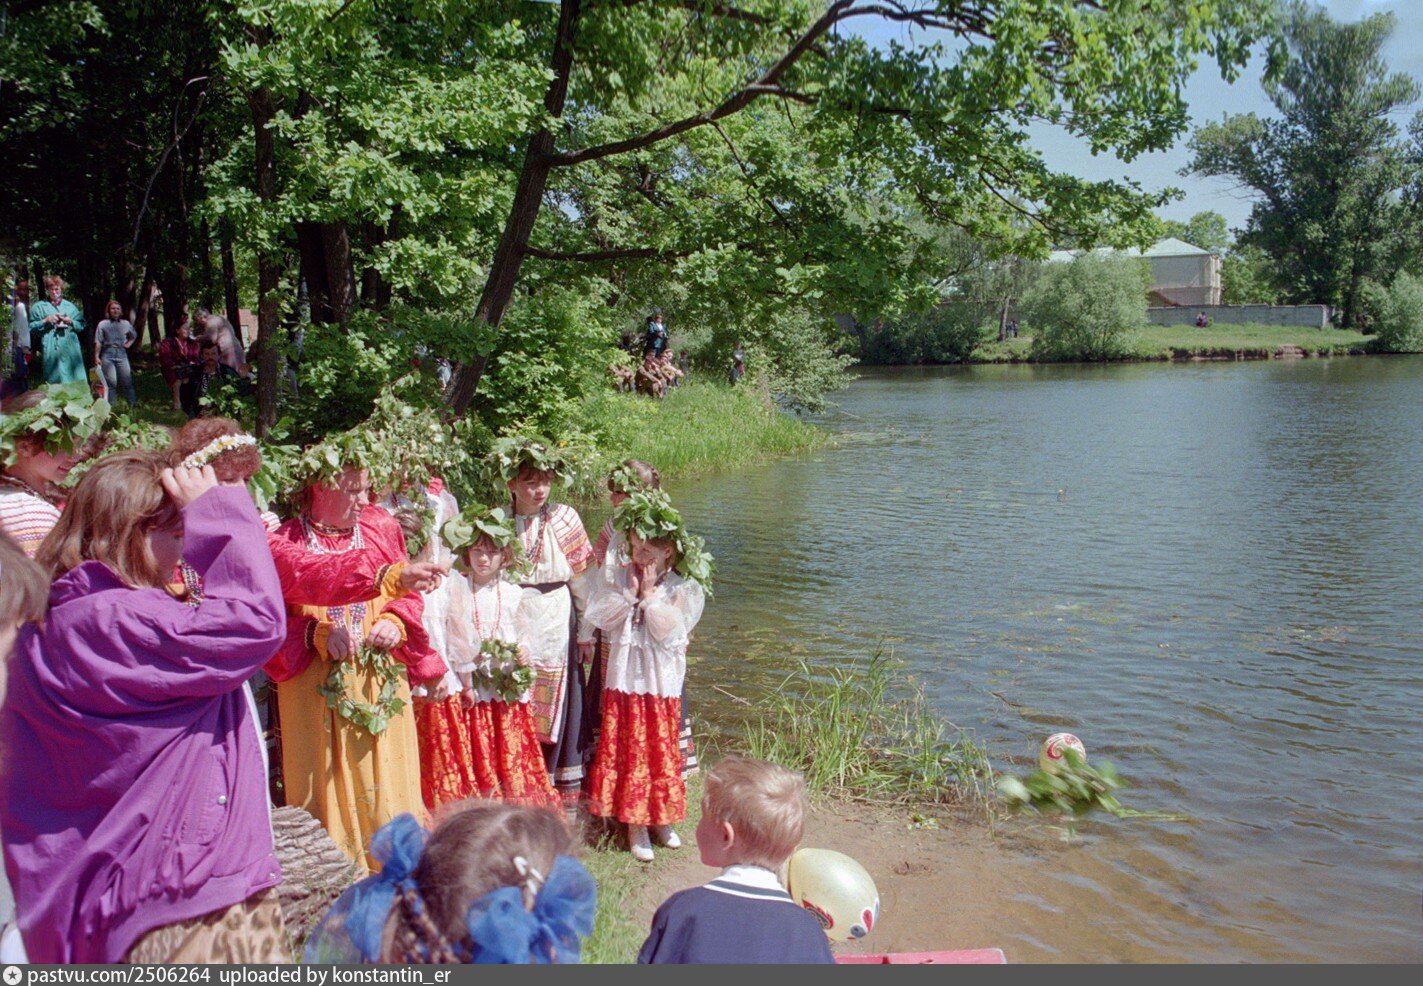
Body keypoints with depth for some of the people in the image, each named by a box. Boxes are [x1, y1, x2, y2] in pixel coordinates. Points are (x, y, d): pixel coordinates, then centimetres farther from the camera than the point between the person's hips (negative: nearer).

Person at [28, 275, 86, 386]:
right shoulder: (39, 307, 11)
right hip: (51, 352, -2)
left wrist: (71, 322, -5)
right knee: (54, 383, -5)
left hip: (70, 350, 2)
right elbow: (31, 328, 7)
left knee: (76, 382, -4)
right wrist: (45, 321, -7)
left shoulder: (70, 306, 17)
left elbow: (81, 325, 14)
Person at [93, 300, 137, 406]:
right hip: (108, 355, -3)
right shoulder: (103, 324, 1)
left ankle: (132, 403, 7)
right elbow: (98, 342, 1)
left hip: (121, 354, 3)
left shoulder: (126, 324, 9)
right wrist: (96, 357, -4)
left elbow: (134, 336, 28)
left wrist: (128, 344, 11)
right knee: (111, 381, -8)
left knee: (127, 380, 0)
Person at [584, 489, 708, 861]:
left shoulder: (685, 589, -4)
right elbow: (599, 617, -4)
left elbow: (669, 631, -14)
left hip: (661, 683, -1)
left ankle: (661, 819, 25)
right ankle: (635, 823, 15)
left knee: (661, 752, 9)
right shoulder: (619, 580, 4)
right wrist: (629, 594, -13)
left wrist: (650, 594, -12)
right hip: (624, 680, 2)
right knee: (626, 750, 4)